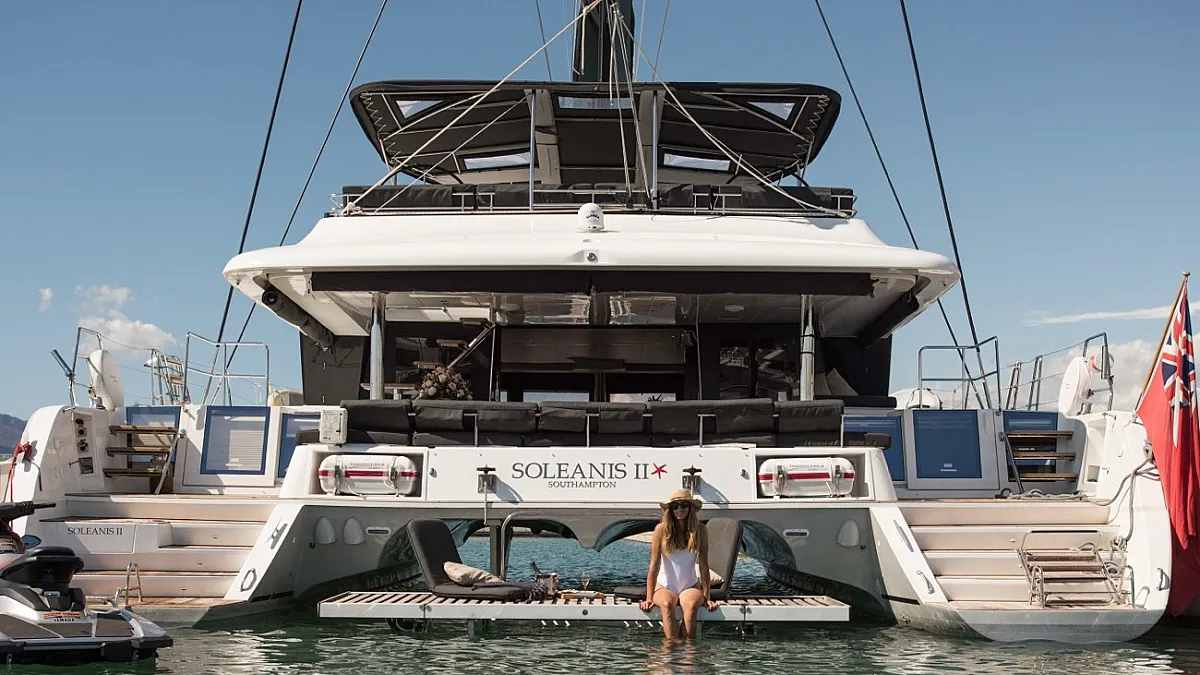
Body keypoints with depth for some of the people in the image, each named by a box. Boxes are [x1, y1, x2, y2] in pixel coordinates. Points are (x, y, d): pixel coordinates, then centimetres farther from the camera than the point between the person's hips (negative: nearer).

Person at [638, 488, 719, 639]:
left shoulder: (700, 530, -4)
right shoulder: (661, 529, -9)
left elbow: (703, 565, -3)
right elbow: (654, 565, -9)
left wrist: (706, 597, -8)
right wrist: (649, 598, -13)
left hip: (690, 586, 1)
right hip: (665, 586, -1)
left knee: (691, 605, -33)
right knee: (667, 604, -34)